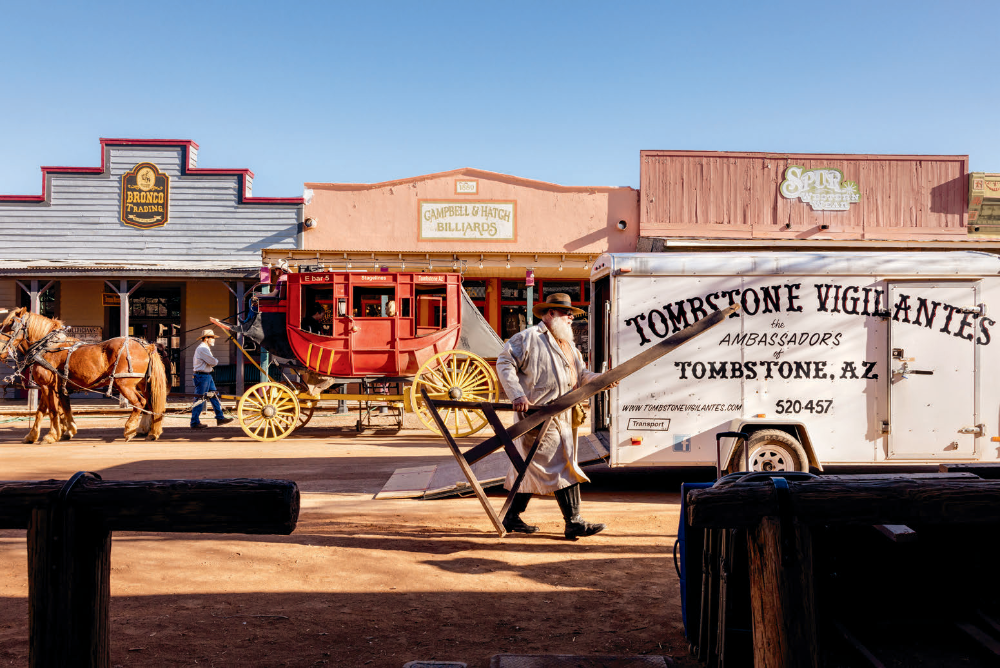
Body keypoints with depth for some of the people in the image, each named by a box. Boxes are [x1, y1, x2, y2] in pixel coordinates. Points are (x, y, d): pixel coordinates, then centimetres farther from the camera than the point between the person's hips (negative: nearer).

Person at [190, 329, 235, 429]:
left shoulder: (206, 348, 18)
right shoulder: (202, 349, -17)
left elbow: (211, 362, 19)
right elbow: (213, 362, -20)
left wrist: (213, 361, -2)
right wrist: (216, 360, 2)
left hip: (208, 376, 11)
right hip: (202, 376, -11)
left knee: (214, 397, 12)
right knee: (199, 400, -5)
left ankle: (220, 418, 17)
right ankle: (194, 423, 2)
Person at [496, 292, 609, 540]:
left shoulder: (567, 345, 22)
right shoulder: (530, 338, -6)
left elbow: (581, 375, 19)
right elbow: (505, 363, -9)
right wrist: (517, 395, -18)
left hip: (560, 417, 9)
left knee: (530, 467, 14)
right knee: (562, 467, -10)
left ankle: (512, 517, 23)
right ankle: (574, 522, -7)